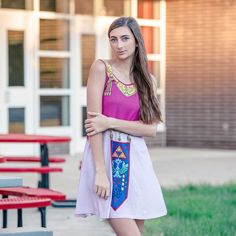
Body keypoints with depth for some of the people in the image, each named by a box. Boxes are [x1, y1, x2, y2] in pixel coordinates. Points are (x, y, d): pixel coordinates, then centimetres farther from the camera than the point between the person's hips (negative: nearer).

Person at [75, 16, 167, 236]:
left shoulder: (147, 80, 10)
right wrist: (101, 171, -16)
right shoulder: (101, 68, -3)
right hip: (105, 155, -5)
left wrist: (110, 122, -12)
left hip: (135, 159, 5)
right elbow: (93, 122, -9)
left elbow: (151, 129, 1)